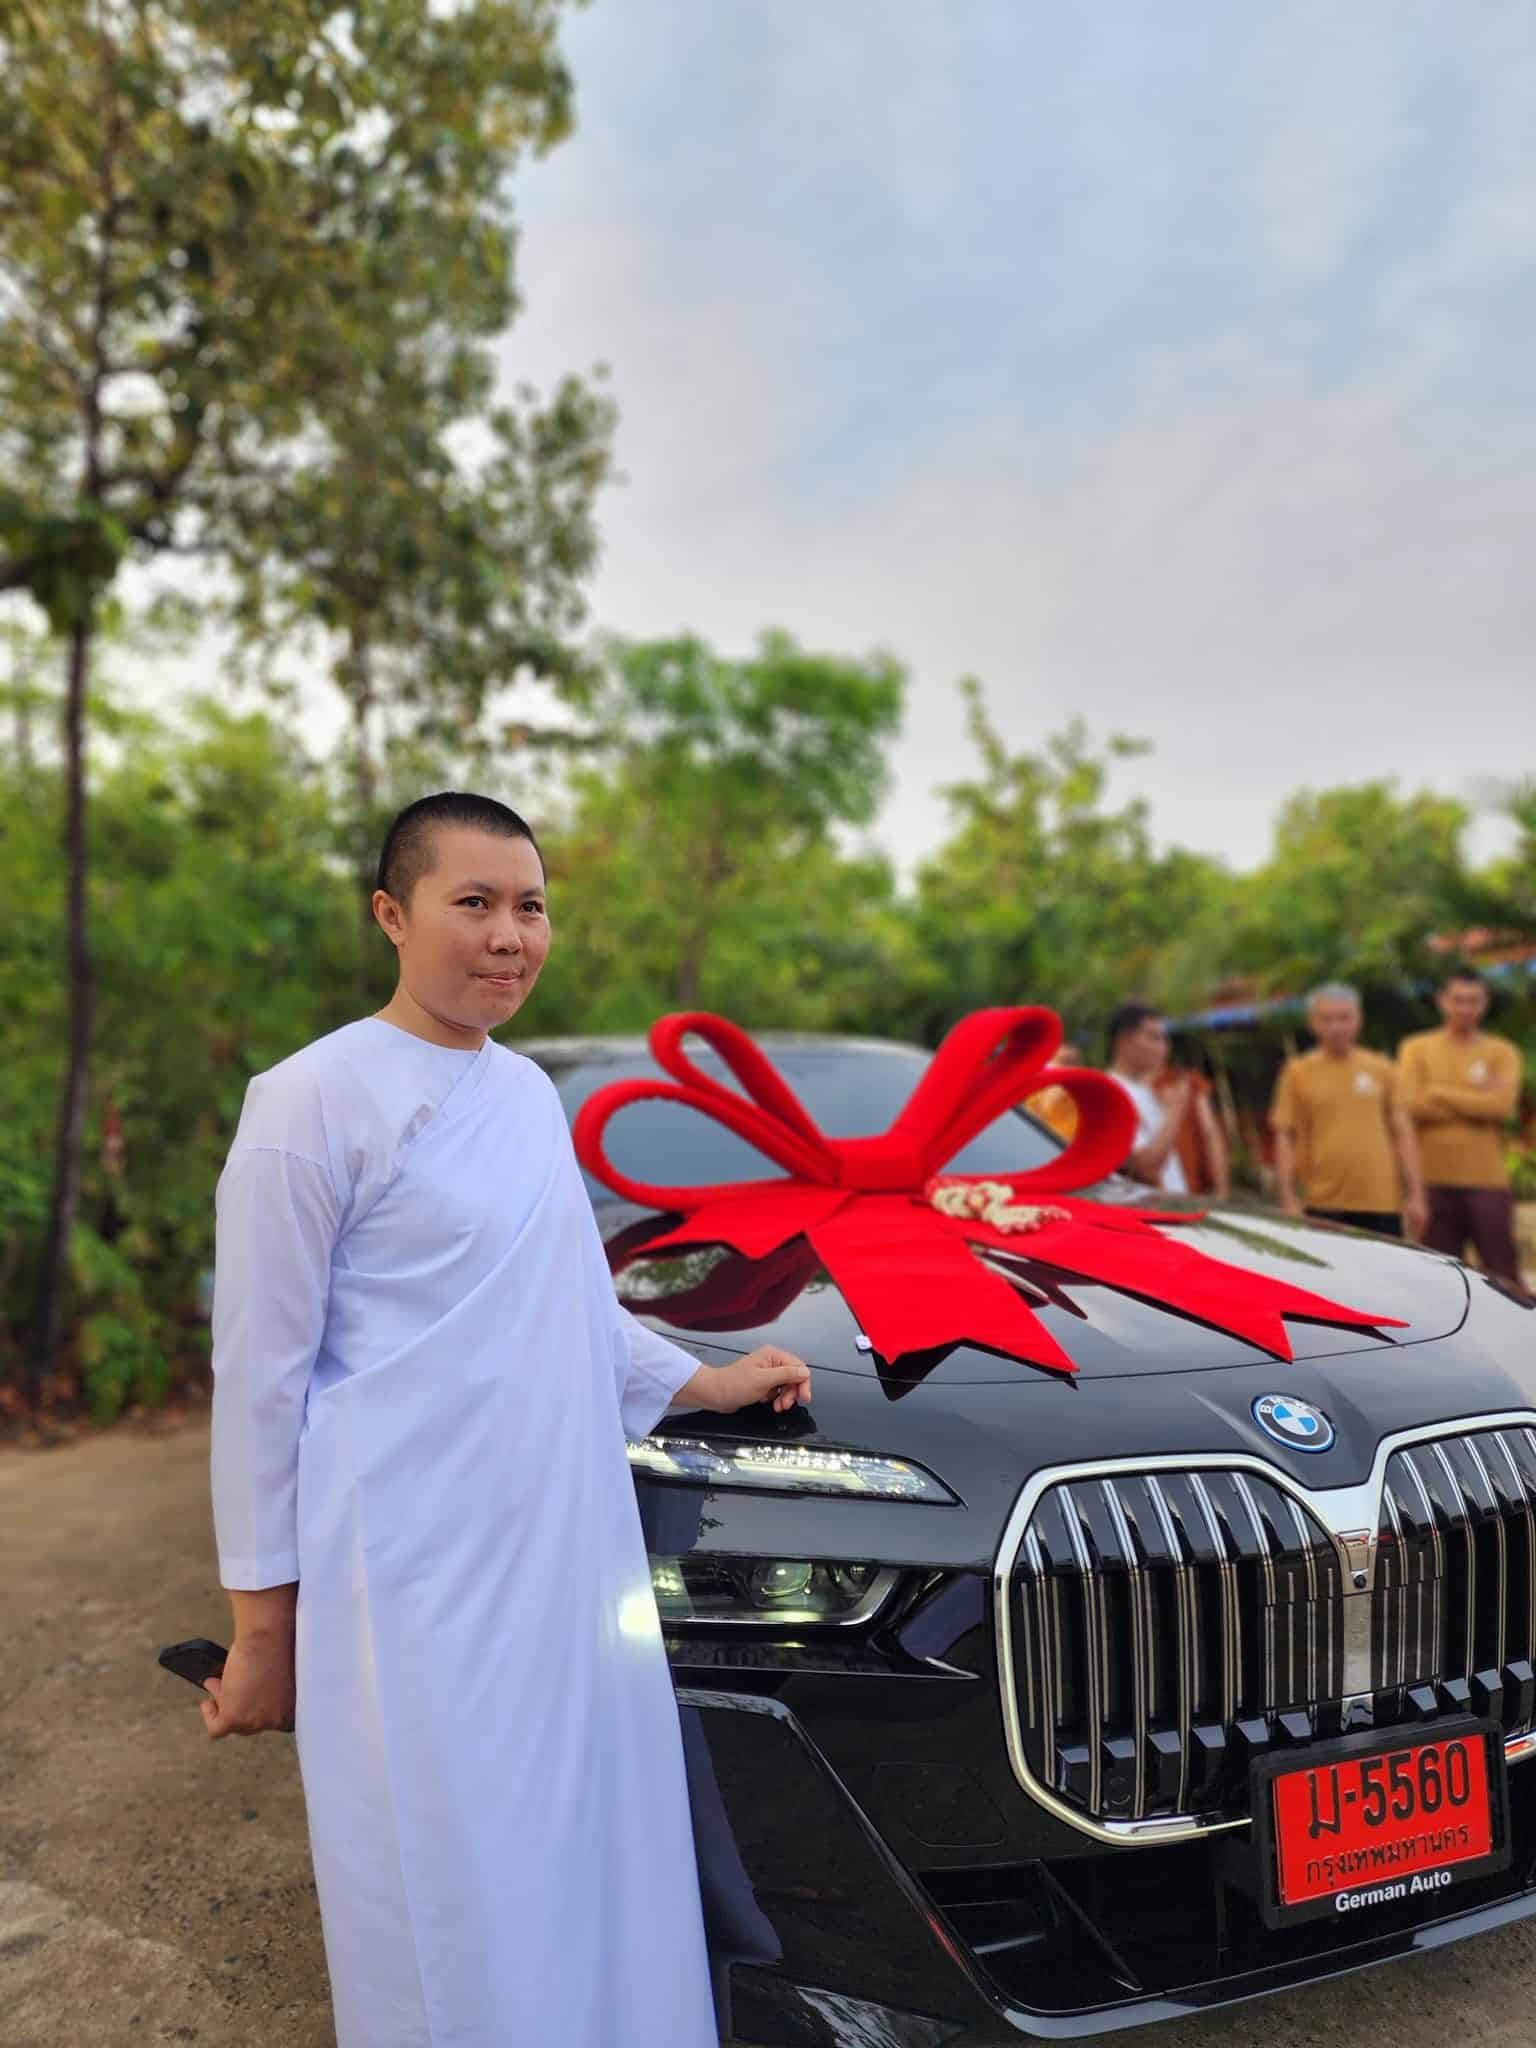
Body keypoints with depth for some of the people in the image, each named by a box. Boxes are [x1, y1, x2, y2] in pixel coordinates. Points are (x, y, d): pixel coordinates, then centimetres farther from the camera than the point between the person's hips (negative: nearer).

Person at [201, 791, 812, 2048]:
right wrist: (263, 1620, -7)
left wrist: (701, 1384, 16)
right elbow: (263, 1377, -9)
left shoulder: (528, 1089, 10)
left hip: (576, 1553, 7)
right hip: (419, 1580, -6)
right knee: (455, 1909, 6)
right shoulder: (314, 1100, -11)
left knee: (595, 1874, 16)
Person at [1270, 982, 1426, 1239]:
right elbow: (1284, 1137, 2)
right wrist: (1288, 1198, -5)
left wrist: (1415, 1195, 4)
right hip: (1324, 1207, -2)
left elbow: (1402, 1133, 10)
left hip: (1382, 1202, 2)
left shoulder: (1382, 1069, 9)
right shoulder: (1298, 1072, 3)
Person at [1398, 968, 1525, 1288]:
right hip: (1434, 1180, 0)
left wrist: (1440, 1093, -7)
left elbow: (1502, 1105, -11)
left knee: (1504, 1276, 2)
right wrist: (1476, 1099, -8)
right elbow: (1412, 1105, -8)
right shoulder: (1416, 1049, 6)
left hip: (1488, 1180, 0)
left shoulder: (1502, 1052, 6)